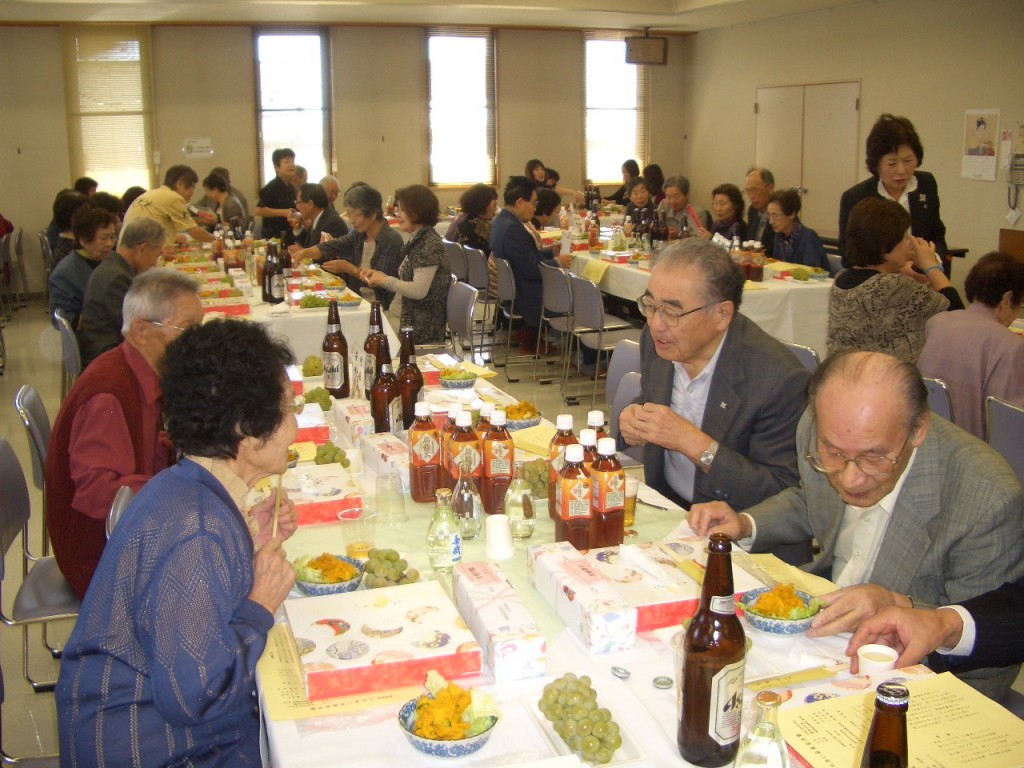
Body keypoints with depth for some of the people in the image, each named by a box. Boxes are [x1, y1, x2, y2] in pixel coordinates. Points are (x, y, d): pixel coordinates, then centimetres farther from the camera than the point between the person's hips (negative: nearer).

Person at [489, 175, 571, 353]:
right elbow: (532, 269, -25)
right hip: (523, 296, -10)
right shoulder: (512, 228, -25)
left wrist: (551, 252, 7)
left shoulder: (502, 219, 6)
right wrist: (557, 262, -10)